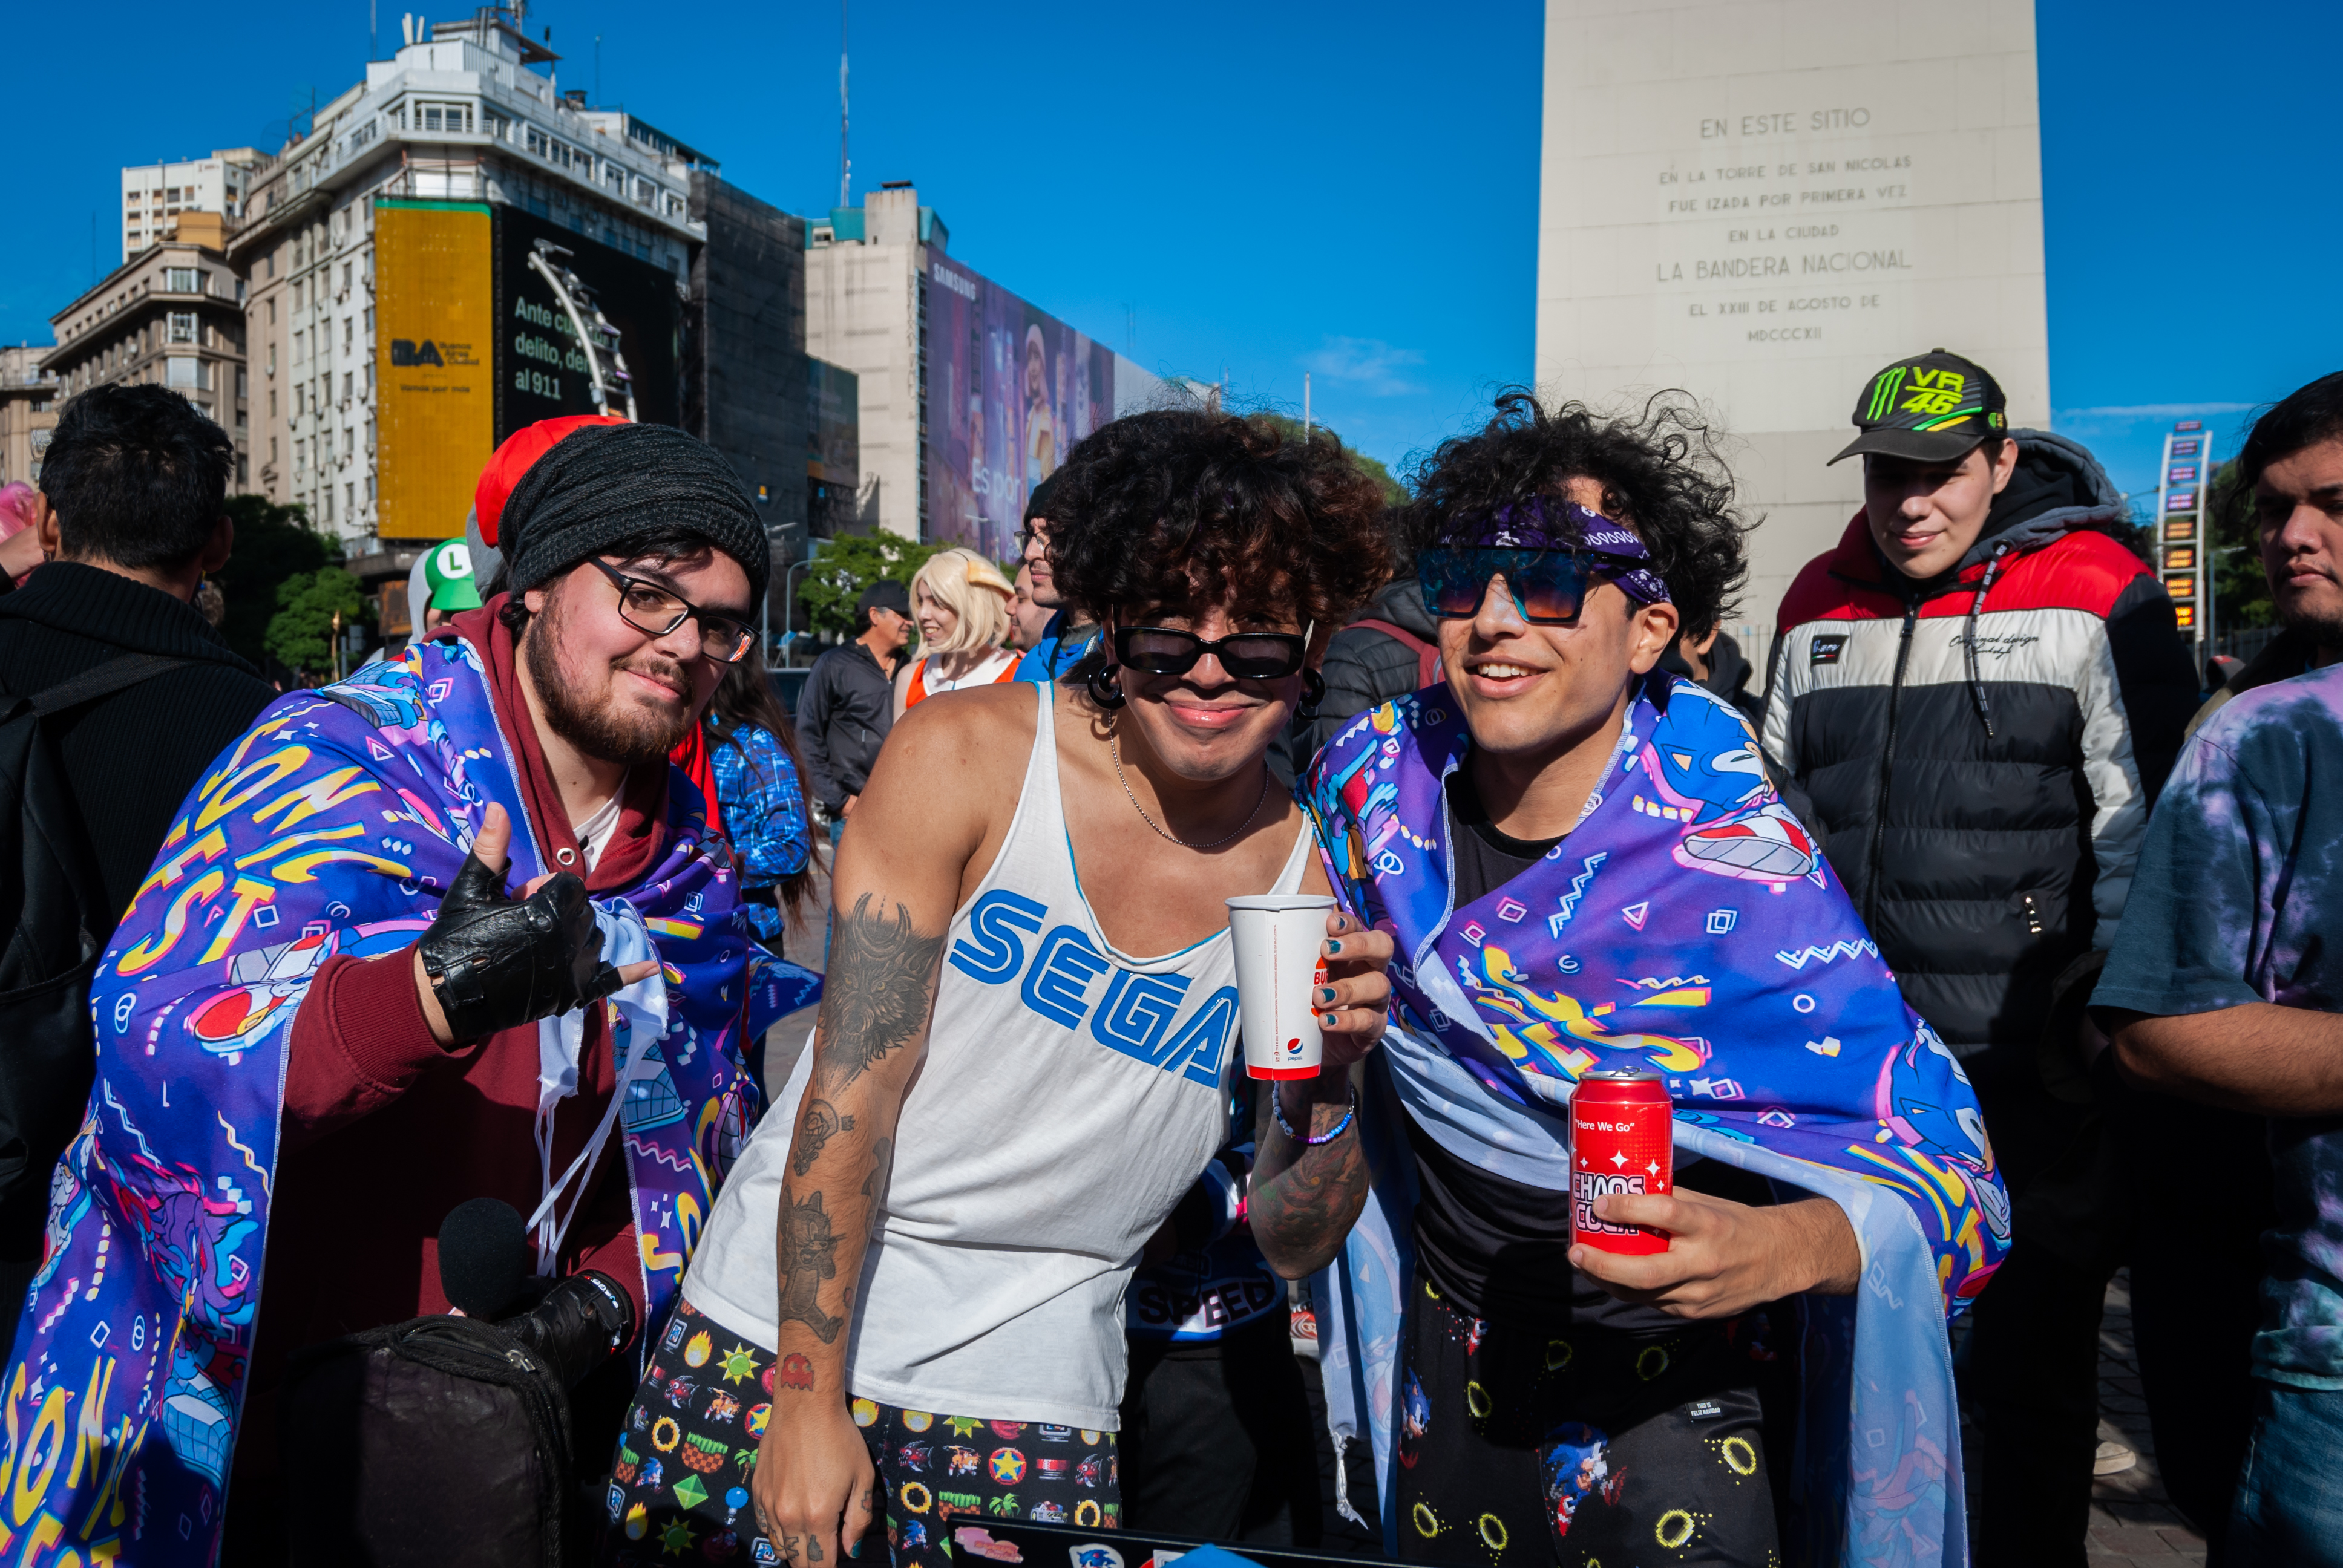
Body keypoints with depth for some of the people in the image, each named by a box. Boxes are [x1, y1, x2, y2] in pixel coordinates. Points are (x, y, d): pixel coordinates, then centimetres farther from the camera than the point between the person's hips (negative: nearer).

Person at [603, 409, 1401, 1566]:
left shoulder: (1317, 877, -5)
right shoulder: (967, 755, -11)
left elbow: (1290, 1244, 0)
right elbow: (853, 1088, -12)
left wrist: (1327, 1086, -19)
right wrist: (808, 1397, -14)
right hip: (785, 1325, -1)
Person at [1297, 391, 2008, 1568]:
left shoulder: (1733, 869, -24)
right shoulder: (1374, 779, -12)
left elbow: (1945, 1164, -24)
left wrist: (1773, 1250, -42)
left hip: (1670, 1382, -4)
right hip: (1441, 1355, 4)